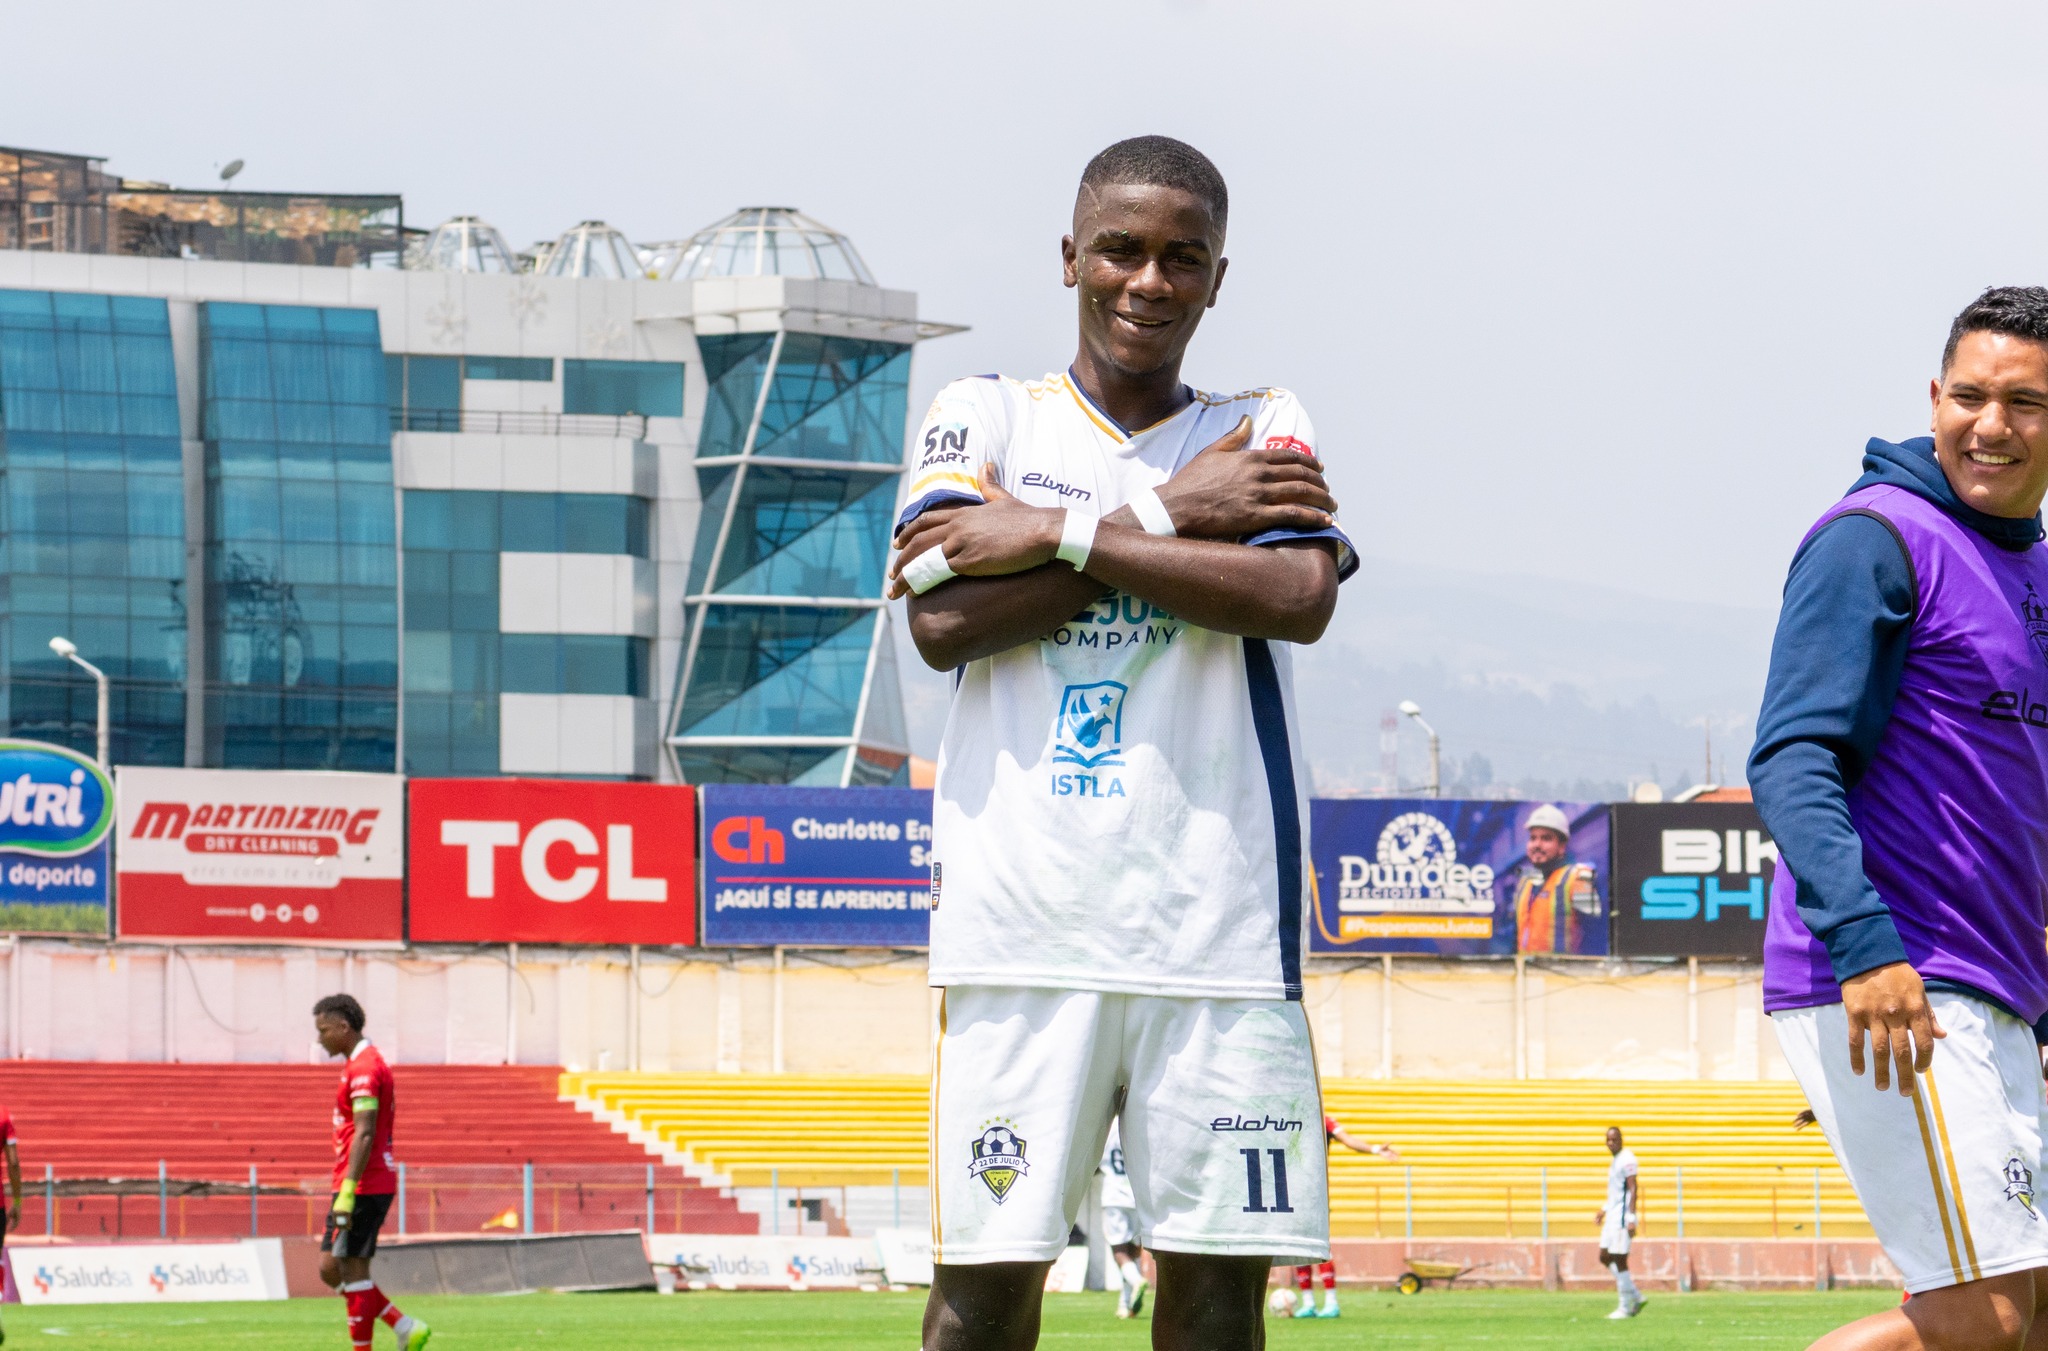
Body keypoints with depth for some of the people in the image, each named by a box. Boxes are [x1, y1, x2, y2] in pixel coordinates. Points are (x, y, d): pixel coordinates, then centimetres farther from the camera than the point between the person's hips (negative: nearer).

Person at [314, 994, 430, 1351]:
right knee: (331, 1270, 11)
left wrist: (347, 1192, -26)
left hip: (363, 1187, -10)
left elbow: (365, 1134, -22)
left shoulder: (363, 1068, -14)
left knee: (353, 1271, -5)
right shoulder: (362, 1064, 18)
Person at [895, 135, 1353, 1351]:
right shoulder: (987, 418, 12)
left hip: (1216, 923, 1)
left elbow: (1300, 598, -8)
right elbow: (943, 621, -5)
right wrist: (1165, 517, -6)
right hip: (1026, 924, -1)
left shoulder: (1264, 431, 13)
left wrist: (1062, 534, -9)